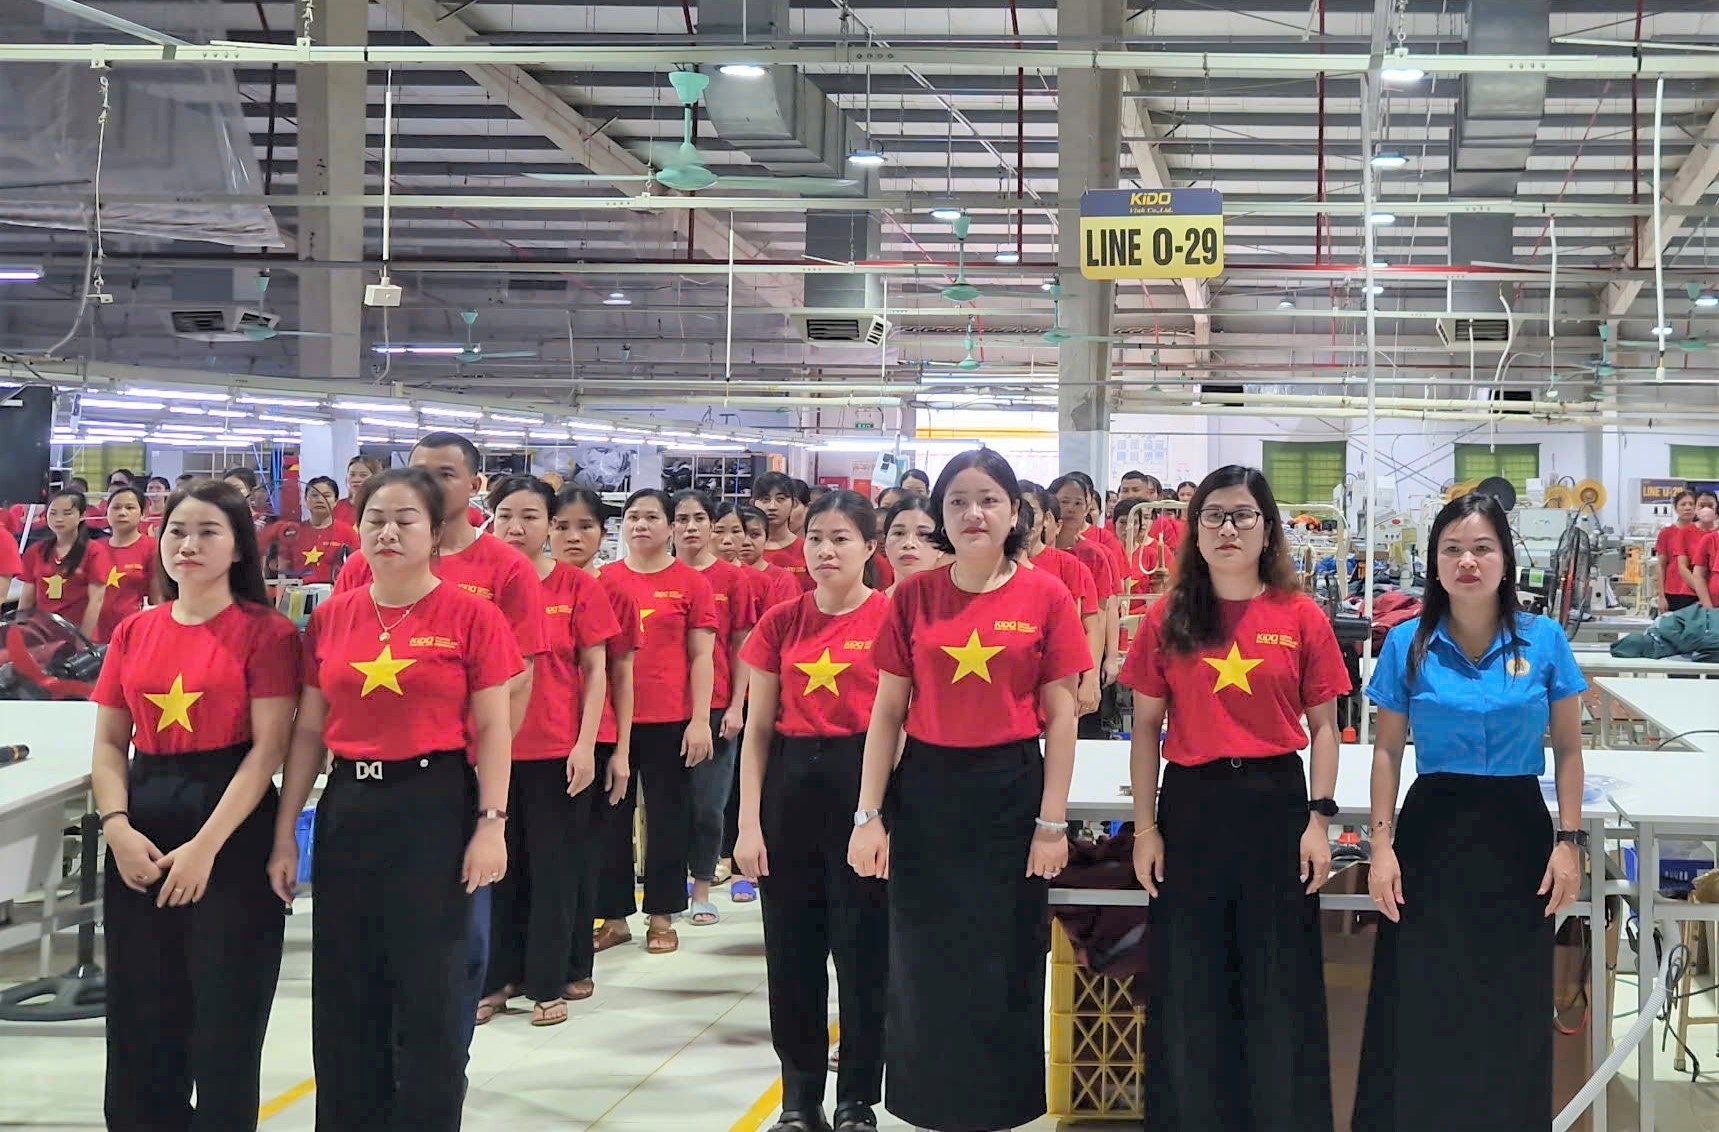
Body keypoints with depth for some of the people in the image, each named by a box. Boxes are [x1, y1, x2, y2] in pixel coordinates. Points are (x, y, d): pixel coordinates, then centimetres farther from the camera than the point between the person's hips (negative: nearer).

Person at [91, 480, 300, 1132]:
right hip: (142, 833, 5)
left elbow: (268, 747, -10)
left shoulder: (264, 632, -5)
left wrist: (205, 846, -16)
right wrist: (118, 828, -8)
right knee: (141, 1017, 9)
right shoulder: (134, 633, 10)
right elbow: (109, 744, 10)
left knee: (224, 1017, 1)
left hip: (233, 826, -5)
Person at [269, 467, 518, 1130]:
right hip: (348, 808, 4)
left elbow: (492, 730, -4)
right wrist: (285, 834, 7)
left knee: (430, 992, 0)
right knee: (344, 994, 10)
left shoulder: (470, 615, -5)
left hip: (435, 807, -4)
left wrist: (490, 825, -10)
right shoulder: (330, 618, 6)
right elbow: (308, 732, 9)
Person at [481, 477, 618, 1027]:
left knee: (553, 869, 5)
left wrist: (586, 744, -7)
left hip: (556, 751, -2)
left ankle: (547, 986, 15)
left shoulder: (577, 586, -2)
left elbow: (595, 670, 0)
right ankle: (498, 979, 21)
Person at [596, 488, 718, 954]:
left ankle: (662, 916, 15)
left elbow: (701, 657, 0)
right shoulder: (604, 579, 6)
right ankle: (614, 914, 17)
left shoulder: (690, 582, 0)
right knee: (611, 816, 8)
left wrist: (700, 720, -6)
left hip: (669, 720, -2)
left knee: (666, 815, 6)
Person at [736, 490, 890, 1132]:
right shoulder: (781, 623, 5)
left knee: (863, 948, 3)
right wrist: (749, 823, 1)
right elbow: (758, 728, 7)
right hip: (791, 784, 4)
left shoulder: (891, 617, -5)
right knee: (792, 949, 8)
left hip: (864, 783, -3)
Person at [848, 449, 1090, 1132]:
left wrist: (1052, 822, -5)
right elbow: (887, 710, 3)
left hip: (1010, 791, -1)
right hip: (926, 792, 2)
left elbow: (1060, 715, -2)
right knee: (925, 970, 8)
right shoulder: (914, 596, 1)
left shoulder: (1045, 597, -3)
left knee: (1003, 969, 6)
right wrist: (869, 815, -2)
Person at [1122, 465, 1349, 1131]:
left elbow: (1323, 726, 4)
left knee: (1280, 985, 4)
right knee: (1189, 985, 7)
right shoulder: (1168, 619, 3)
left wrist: (1319, 818, -4)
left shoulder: (1302, 619, 1)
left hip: (1275, 801, -1)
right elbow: (1146, 727, 6)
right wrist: (1145, 826, 1)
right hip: (1190, 805, 1)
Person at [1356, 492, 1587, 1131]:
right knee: (1418, 1012, 3)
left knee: (1512, 1013, 6)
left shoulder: (1543, 641, 0)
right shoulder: (1408, 644, 0)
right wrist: (1382, 845, -3)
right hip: (1432, 831, 0)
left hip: (1518, 834, 0)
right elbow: (1387, 750, 4)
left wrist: (1569, 841, -2)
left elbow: (1568, 749, 5)